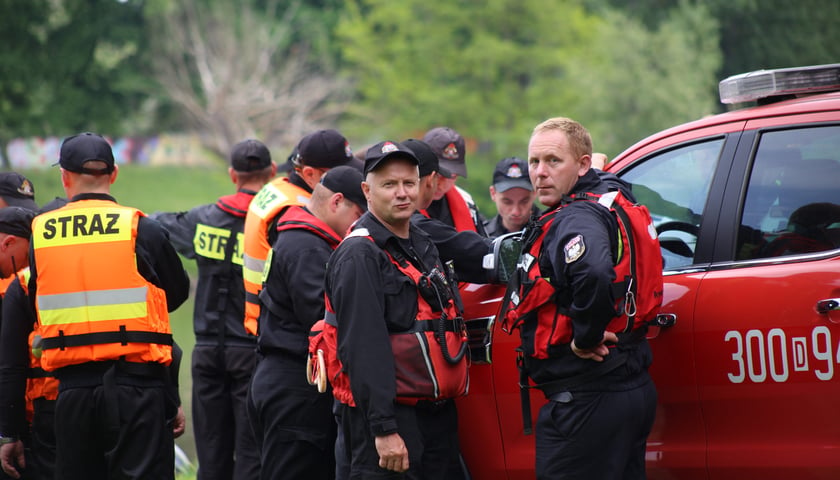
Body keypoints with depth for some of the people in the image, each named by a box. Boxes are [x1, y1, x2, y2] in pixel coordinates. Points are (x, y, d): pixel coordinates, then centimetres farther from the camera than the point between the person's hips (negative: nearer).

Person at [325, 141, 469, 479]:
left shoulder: (424, 246, 17)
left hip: (439, 414, 8)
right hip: (389, 416, -8)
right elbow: (365, 347, -19)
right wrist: (384, 429, -24)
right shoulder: (360, 255, -12)